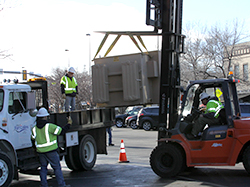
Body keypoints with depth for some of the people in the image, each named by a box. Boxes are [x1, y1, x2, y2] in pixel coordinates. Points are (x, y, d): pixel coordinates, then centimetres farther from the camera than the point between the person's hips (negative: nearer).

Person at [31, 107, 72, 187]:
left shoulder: (34, 128, 4)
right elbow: (61, 131, -11)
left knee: (43, 167, 14)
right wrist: (69, 123, -1)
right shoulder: (49, 126, -14)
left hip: (40, 151, 5)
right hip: (51, 150, -5)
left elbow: (33, 138, 15)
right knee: (57, 168, 2)